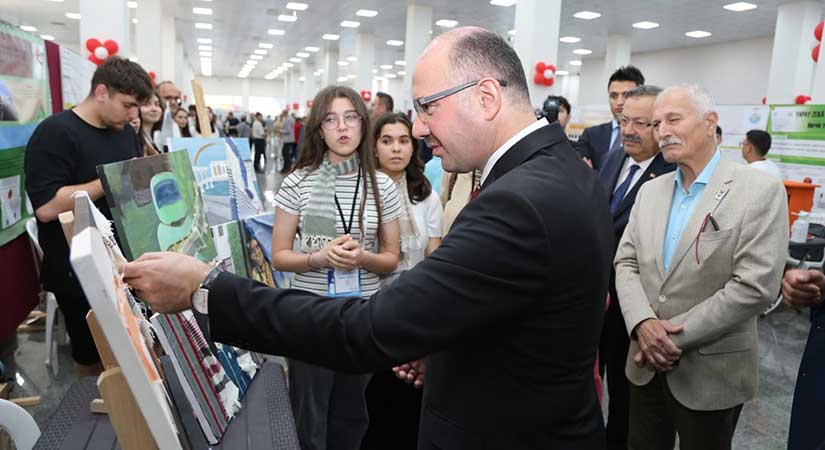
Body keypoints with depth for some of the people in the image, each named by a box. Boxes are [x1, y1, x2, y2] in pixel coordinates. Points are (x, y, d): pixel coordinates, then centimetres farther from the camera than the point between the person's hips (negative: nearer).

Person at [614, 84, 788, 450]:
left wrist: (674, 337, -17)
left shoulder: (761, 192, -11)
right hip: (647, 364, 5)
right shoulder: (650, 191, 6)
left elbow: (755, 287, -19)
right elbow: (625, 263, 3)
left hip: (711, 374, -4)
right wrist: (643, 324, -15)